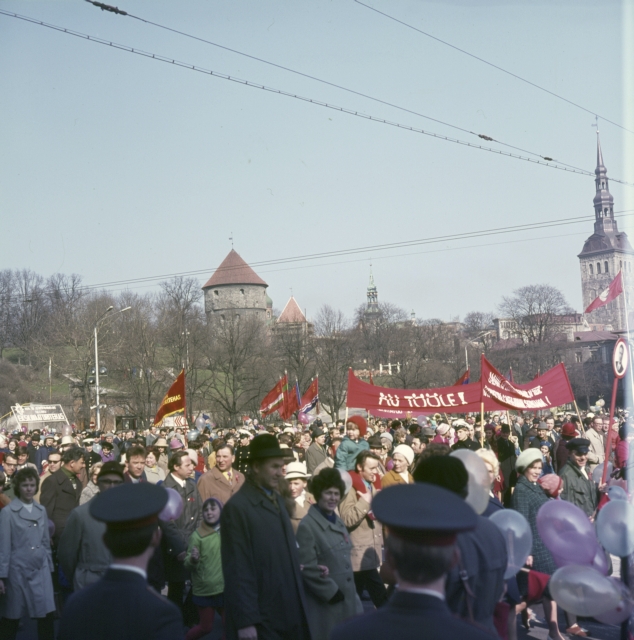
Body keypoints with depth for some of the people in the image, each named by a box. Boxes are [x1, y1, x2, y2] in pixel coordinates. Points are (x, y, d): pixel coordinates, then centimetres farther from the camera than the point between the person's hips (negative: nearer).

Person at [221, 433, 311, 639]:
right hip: (263, 620, -8)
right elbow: (238, 570, -16)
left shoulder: (277, 499, 12)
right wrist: (246, 621, -18)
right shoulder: (237, 508, -14)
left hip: (290, 613, 8)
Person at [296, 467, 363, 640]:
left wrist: (352, 595, 14)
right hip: (325, 603, -8)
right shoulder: (307, 526, -13)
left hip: (347, 600, 8)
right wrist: (333, 593, -15)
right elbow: (308, 568, -17)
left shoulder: (338, 522, 13)